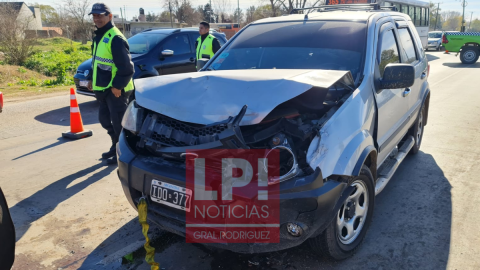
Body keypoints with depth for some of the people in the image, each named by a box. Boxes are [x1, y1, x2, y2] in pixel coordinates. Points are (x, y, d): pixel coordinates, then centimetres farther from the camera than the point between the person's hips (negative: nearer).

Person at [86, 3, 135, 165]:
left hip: (116, 90, -10)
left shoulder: (115, 38, -16)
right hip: (104, 89, 10)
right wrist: (92, 79, 18)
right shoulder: (99, 36, 14)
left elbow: (126, 67, -21)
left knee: (118, 123, -1)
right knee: (104, 119, 18)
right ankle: (115, 146, 34)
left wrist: (117, 86, -21)